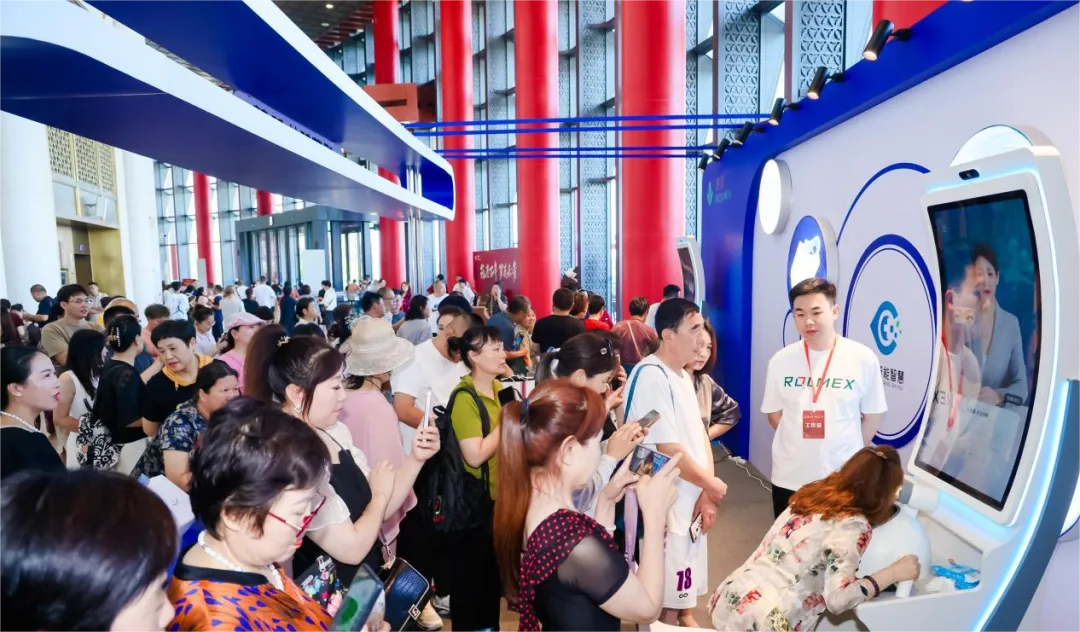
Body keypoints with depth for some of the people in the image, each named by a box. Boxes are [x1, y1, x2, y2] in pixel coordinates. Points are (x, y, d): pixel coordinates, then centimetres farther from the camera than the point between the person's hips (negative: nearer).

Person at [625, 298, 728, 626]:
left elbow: (699, 434, 8)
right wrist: (711, 485, -10)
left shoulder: (683, 375, 8)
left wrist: (706, 494, -3)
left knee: (682, 584, 24)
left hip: (692, 499, 9)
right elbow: (669, 448, -23)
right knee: (665, 593, 5)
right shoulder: (651, 377, -22)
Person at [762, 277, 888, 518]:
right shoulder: (781, 360, -5)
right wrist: (801, 445, 2)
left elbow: (872, 417, 2)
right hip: (789, 478, 1)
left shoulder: (863, 359, -8)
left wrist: (846, 453, 3)